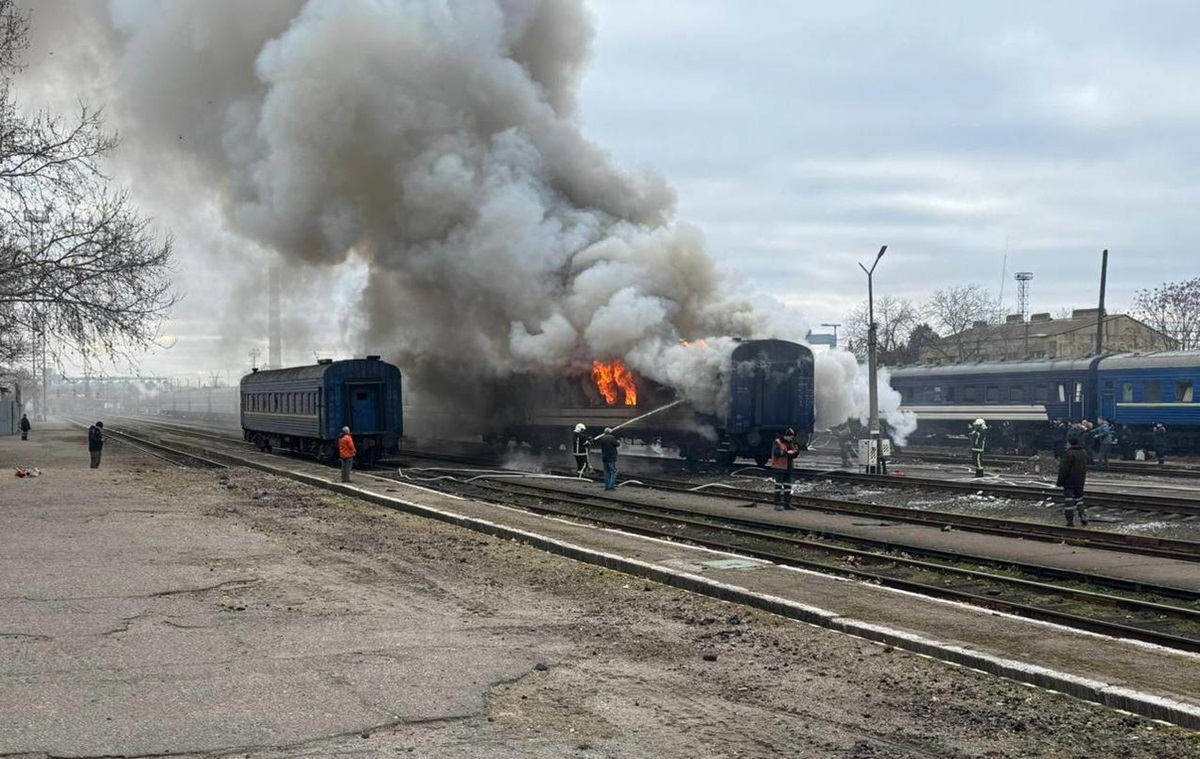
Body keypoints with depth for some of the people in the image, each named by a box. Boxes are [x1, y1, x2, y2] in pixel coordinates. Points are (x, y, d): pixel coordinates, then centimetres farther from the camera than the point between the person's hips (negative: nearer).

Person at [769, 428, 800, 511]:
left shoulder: (791, 443, 14)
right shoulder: (777, 442, -9)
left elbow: (793, 456, 17)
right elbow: (776, 453, -24)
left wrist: (796, 452, -5)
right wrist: (787, 452, -31)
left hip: (788, 468, 8)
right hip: (779, 467, -8)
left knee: (788, 485, 8)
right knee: (779, 485, -5)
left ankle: (787, 504, 13)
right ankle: (777, 504, -2)